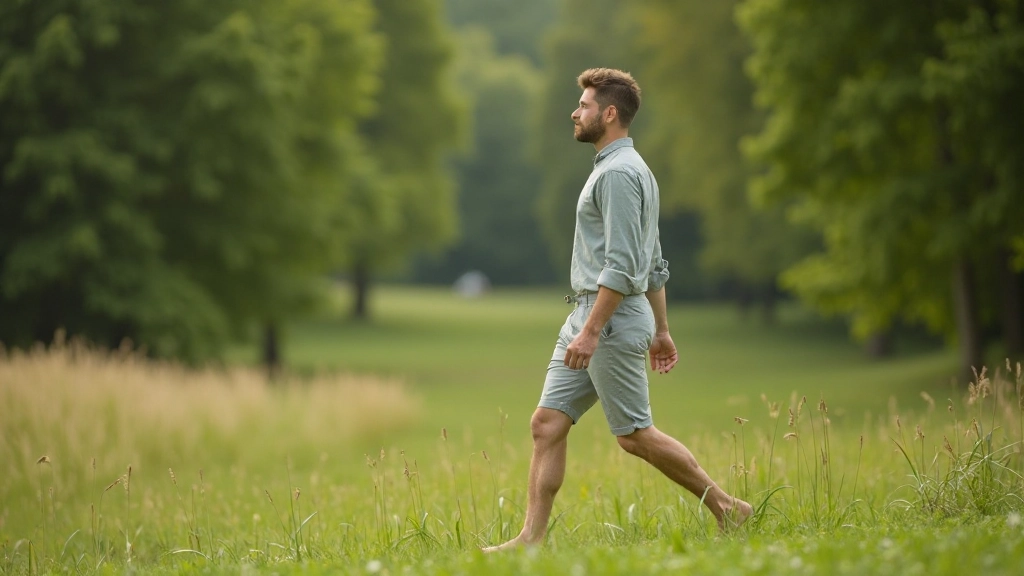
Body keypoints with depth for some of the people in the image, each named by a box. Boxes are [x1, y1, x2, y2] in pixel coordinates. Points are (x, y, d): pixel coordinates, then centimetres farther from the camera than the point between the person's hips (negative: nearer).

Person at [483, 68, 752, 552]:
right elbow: (654, 264, 23)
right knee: (547, 424, 3)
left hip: (611, 320, -10)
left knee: (634, 434, -3)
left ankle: (726, 508, 7)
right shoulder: (617, 169, 18)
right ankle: (532, 539, 0)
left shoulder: (619, 173, -15)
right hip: (588, 317, 10)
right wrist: (660, 330, 25)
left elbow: (622, 266, -23)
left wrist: (590, 331, -25)